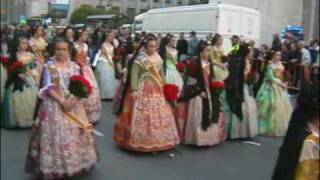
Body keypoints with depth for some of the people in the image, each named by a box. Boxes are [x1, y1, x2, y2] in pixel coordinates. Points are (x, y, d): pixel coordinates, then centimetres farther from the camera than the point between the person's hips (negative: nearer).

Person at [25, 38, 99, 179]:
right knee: (56, 135, -2)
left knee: (75, 134, 9)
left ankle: (75, 162, 25)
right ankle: (56, 168, 10)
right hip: (55, 105, -3)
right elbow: (48, 88, -9)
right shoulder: (49, 66, -2)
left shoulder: (74, 66, 6)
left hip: (73, 104, 3)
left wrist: (73, 99, -15)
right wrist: (62, 101, -20)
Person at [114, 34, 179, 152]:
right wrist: (134, 90, -22)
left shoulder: (158, 58, 8)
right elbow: (134, 75, -14)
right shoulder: (140, 58, -10)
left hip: (156, 90, 7)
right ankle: (141, 140, 12)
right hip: (143, 90, -6)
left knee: (159, 115, 12)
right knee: (142, 115, -3)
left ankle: (156, 141, 27)